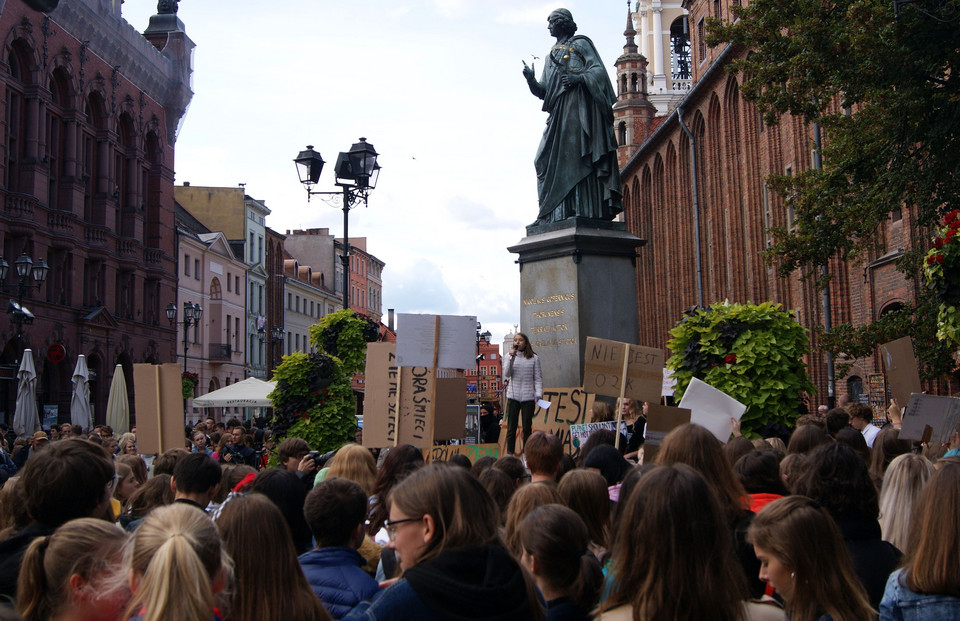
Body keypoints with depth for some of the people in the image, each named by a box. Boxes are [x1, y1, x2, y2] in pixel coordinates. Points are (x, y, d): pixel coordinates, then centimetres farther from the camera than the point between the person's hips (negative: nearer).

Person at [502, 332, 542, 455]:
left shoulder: (534, 358, 4)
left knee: (527, 427, 5)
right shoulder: (510, 356, 7)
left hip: (528, 396, -1)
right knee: (511, 427, 2)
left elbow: (538, 378, 4)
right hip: (513, 396, 1)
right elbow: (506, 374, -3)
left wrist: (538, 394, -8)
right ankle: (510, 452, 8)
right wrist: (511, 358, -11)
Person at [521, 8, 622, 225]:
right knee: (553, 158, -3)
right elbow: (544, 91, 19)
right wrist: (531, 80, 0)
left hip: (579, 106, -7)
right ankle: (551, 212, -7)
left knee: (578, 156, -15)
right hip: (559, 111, 7)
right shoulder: (551, 55, 27)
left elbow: (598, 70, -4)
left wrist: (580, 77, -20)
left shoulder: (580, 44, 8)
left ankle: (585, 209, -21)